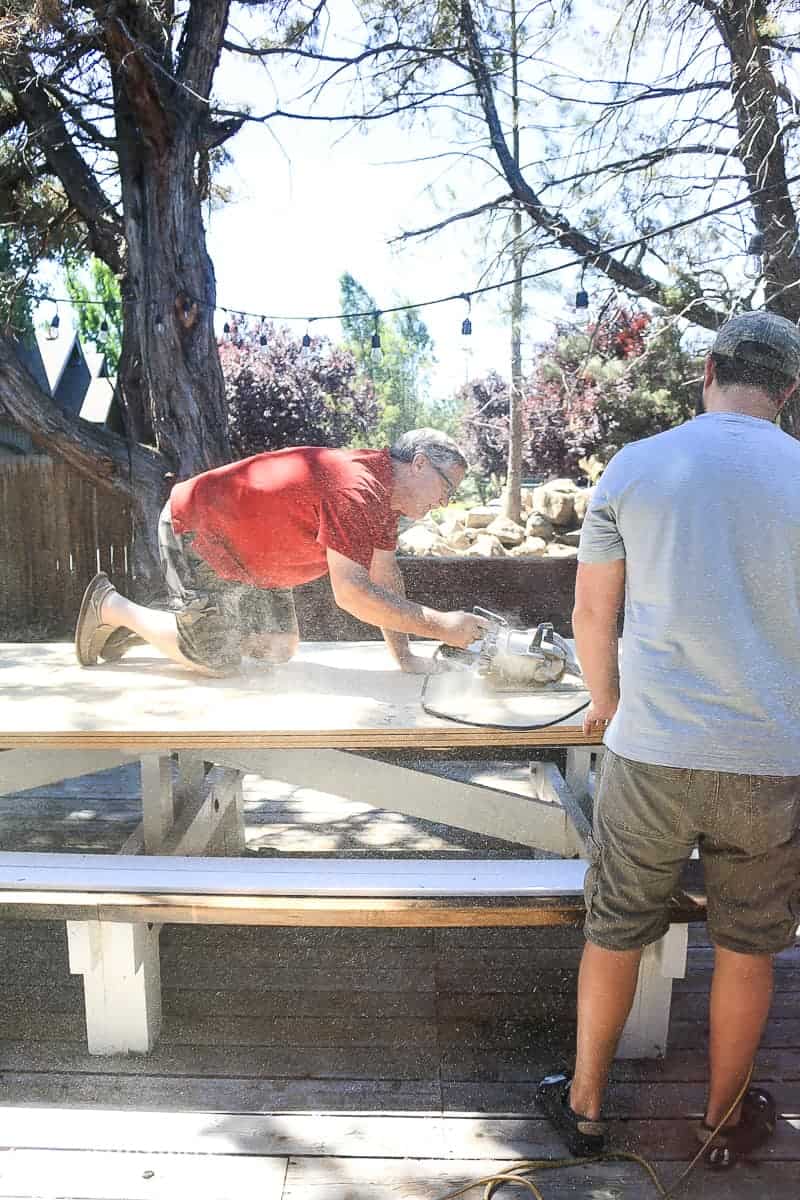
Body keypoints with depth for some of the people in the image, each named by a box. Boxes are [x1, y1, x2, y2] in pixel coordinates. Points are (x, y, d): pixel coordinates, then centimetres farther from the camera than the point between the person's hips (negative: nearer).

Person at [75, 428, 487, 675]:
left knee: (280, 649, 8)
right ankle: (113, 607, 10)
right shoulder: (354, 489, -32)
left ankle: (144, 626, 22)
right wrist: (439, 625, -33)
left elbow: (385, 575, 5)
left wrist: (403, 656, -1)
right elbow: (350, 593, -37)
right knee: (216, 659, -12)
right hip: (194, 528, -10)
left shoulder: (382, 490, 0)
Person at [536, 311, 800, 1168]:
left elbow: (592, 614, 2)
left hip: (651, 751, 0)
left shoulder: (634, 466, -3)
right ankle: (725, 1120, 40)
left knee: (614, 935, 17)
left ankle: (584, 1106, 35)